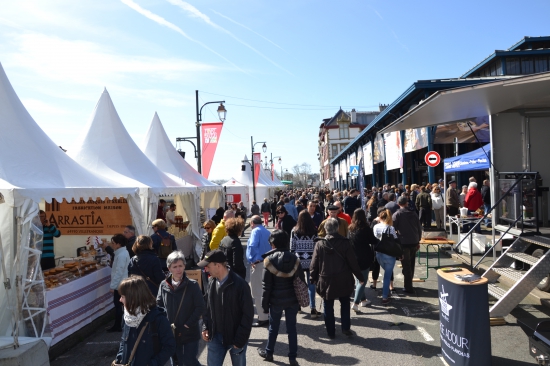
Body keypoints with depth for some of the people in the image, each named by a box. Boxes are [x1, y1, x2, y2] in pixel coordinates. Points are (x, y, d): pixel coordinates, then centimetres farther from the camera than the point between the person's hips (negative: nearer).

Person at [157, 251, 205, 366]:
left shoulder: (192, 285, -13)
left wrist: (188, 325, -15)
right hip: (171, 333, 4)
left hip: (190, 333, -4)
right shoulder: (164, 285, -3)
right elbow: (158, 305, 5)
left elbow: (200, 307, -12)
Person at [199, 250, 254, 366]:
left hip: (236, 338, -4)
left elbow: (248, 314, -17)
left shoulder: (240, 285, -21)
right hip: (215, 336, 4)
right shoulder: (211, 282, -3)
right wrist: (205, 327, 1)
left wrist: (240, 339, -15)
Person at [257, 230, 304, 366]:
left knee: (273, 327, 14)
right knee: (292, 328, 11)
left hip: (276, 300, -2)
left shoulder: (270, 260, -12)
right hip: (292, 300, 2)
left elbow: (266, 285, -10)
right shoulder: (294, 259, -3)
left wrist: (264, 304, -1)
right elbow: (301, 281, 2)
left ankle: (269, 353, 32)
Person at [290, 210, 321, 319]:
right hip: (311, 261, 0)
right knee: (311, 284, 4)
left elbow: (292, 247, -1)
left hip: (298, 261, 0)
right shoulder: (314, 230, -4)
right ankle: (313, 308, 4)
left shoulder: (294, 231, -4)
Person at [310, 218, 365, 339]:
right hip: (343, 281, 0)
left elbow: (314, 264, -4)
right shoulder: (345, 243, -9)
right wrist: (360, 277, 6)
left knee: (328, 307, 11)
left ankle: (331, 332, 18)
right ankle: (346, 328, 16)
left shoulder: (320, 244, -8)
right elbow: (353, 262, -5)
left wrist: (313, 278, 9)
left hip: (326, 281, 0)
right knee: (345, 304, 19)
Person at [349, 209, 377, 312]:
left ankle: (363, 300, 31)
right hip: (364, 258, -6)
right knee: (363, 281, 0)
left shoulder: (351, 228, 0)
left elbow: (349, 242, 7)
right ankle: (355, 303, -9)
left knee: (358, 279, 20)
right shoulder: (365, 229, -14)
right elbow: (373, 241, -6)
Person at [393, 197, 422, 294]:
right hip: (414, 242, 5)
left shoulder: (396, 215, -5)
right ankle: (409, 284, 27)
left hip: (403, 243, -5)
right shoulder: (413, 214, 8)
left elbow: (393, 229, -8)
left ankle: (408, 287, 3)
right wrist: (418, 241, 19)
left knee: (406, 265, 1)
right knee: (411, 264, 16)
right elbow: (419, 228, 11)